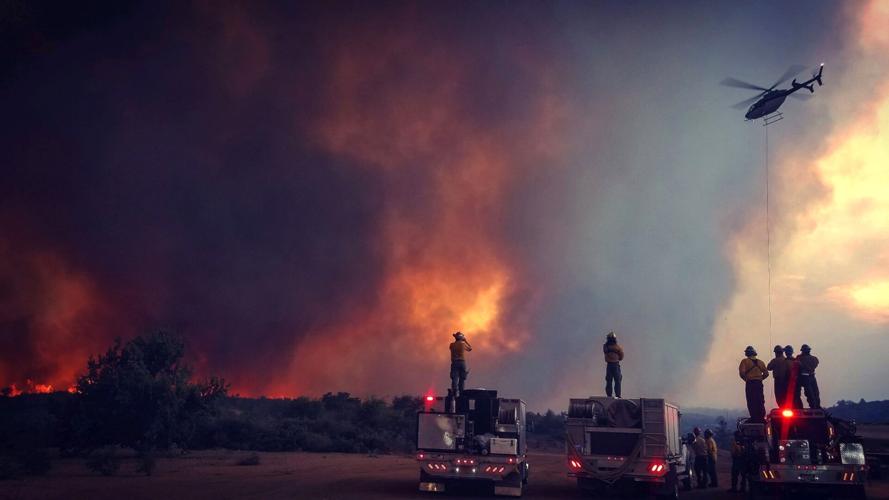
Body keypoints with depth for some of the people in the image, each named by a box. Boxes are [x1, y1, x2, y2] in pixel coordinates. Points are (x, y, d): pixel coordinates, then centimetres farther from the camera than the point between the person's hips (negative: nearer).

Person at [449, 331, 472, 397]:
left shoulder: (452, 345, 4)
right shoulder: (463, 344, -1)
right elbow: (470, 348, 15)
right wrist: (465, 341, 19)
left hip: (454, 363, 1)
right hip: (462, 362, -1)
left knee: (454, 378, -5)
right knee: (462, 379, 7)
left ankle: (455, 392, -18)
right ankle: (461, 393, 6)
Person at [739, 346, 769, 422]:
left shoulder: (745, 361, -3)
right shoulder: (760, 362, 12)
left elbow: (742, 372, -15)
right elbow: (766, 373, 9)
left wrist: (745, 378, 2)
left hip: (750, 383, -4)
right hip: (759, 383, 4)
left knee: (751, 401, -1)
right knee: (760, 401, 11)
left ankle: (754, 418, -4)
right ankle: (761, 418, 12)